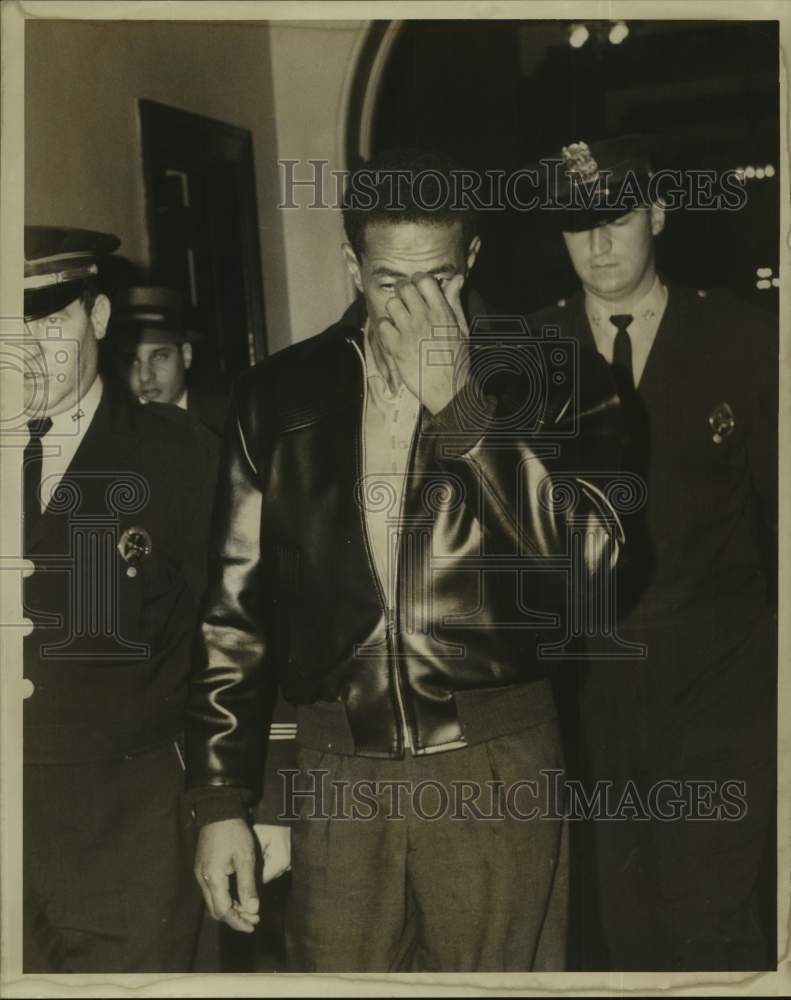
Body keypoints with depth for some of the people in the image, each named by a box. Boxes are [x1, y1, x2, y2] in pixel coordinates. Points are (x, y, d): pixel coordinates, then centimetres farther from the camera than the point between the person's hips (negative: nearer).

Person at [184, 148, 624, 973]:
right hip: (338, 772, 1)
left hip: (496, 768, -1)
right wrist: (221, 802, 4)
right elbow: (236, 603, 6)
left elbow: (587, 545, -13)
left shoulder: (533, 376, 1)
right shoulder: (279, 394, 5)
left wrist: (457, 400, -17)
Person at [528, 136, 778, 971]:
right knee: (627, 927, 14)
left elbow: (778, 505, 3)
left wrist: (771, 649, 0)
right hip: (588, 687, 2)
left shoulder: (742, 341, 0)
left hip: (718, 682, -2)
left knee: (711, 922, -4)